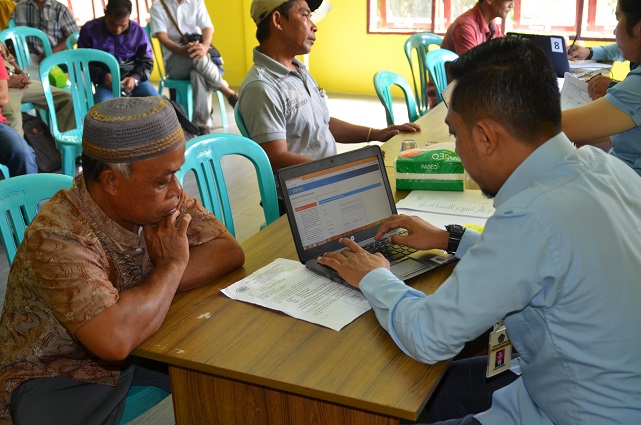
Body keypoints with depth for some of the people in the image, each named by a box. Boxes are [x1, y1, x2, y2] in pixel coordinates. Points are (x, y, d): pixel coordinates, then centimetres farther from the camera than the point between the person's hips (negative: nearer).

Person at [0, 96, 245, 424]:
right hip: (56, 373, -5)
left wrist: (149, 294, -25)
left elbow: (229, 251, -13)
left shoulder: (161, 198, -12)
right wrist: (171, 266, -27)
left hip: (140, 344, 6)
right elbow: (115, 338, -43)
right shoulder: (57, 237, -32)